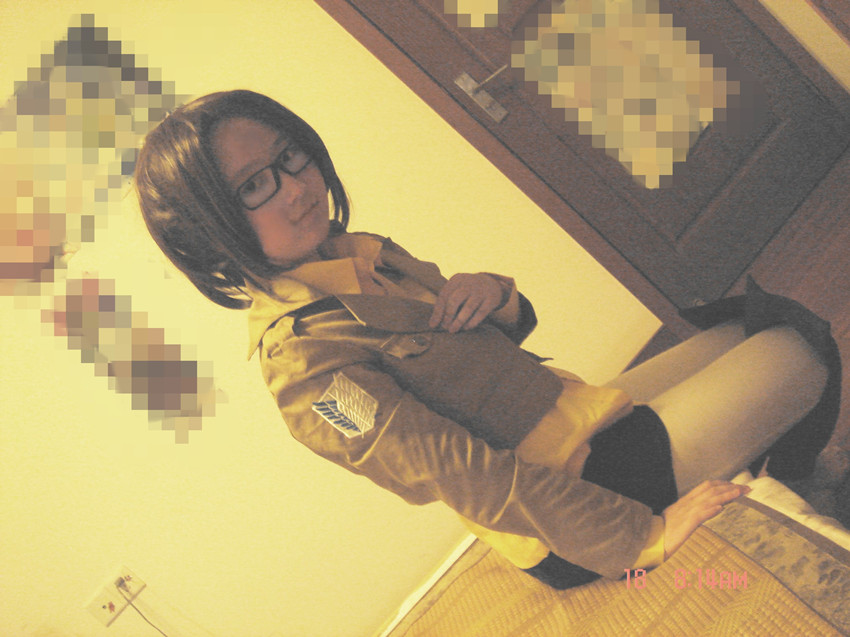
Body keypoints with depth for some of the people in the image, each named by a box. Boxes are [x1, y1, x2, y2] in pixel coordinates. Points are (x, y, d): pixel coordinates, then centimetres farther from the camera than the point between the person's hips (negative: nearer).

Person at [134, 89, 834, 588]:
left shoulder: (364, 256, 5)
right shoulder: (302, 359, -23)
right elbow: (459, 472, -29)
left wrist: (495, 294, -12)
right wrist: (639, 535, -28)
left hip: (580, 422, 9)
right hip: (572, 525, -9)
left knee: (747, 327, 16)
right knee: (796, 355, -4)